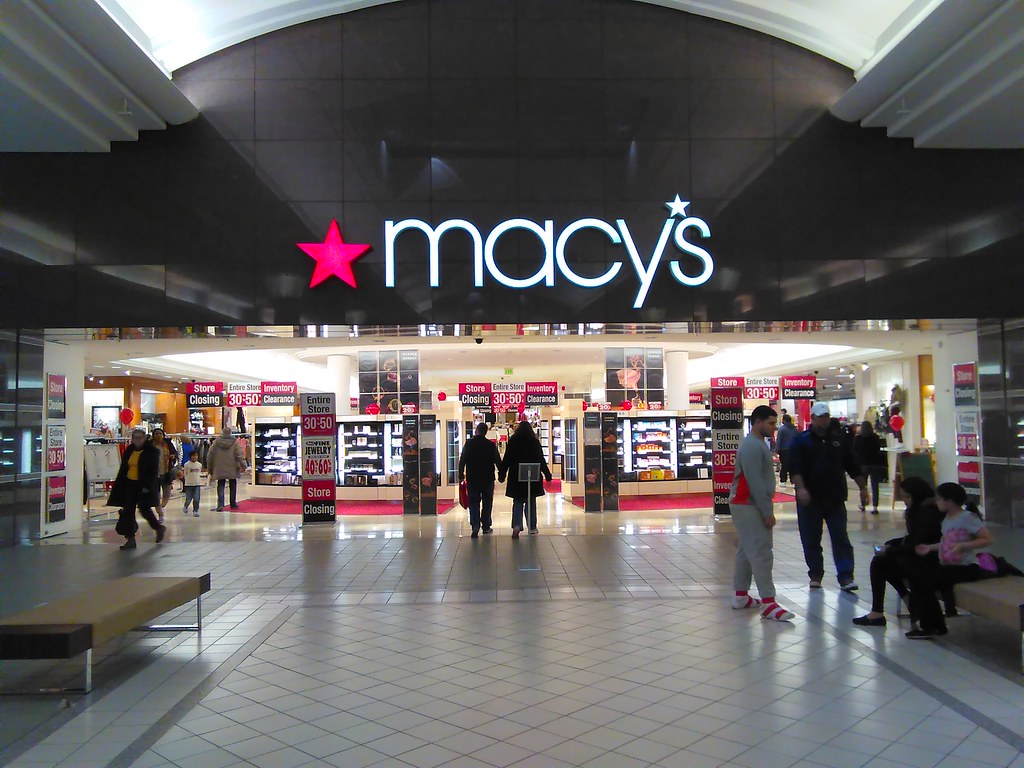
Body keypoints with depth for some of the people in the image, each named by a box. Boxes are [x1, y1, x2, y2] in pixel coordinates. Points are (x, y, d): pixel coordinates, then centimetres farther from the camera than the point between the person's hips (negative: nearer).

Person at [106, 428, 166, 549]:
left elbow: (153, 471, -12)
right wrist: (119, 486, 10)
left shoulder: (152, 451, -7)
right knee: (128, 511, 2)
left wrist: (147, 486, -20)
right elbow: (123, 470, 14)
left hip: (144, 485, -6)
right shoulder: (129, 451, 10)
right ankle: (130, 539, 7)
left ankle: (159, 527, 20)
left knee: (144, 509, -6)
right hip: (130, 484, 6)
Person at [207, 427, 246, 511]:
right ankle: (233, 504, 20)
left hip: (219, 470, 1)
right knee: (233, 486, 13)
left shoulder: (216, 442, 2)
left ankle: (220, 505, -8)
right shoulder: (235, 442, -5)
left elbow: (210, 457, 7)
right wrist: (243, 465, -10)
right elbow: (240, 455, -13)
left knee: (220, 487, 4)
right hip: (232, 470, -1)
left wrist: (210, 469, 16)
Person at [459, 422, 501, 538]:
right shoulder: (491, 445, -4)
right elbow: (498, 461, 0)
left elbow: (462, 460, -3)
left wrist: (461, 475, 6)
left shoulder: (469, 443, -4)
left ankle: (475, 526, -12)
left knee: (473, 502, 3)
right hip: (488, 479, 0)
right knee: (487, 502, 11)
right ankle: (486, 526, 14)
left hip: (472, 478, 0)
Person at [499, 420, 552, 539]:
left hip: (516, 477, 0)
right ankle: (532, 527, 13)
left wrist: (502, 474, 8)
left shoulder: (512, 441, -1)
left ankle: (516, 525, -14)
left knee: (517, 502, 4)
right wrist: (547, 475, 7)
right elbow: (541, 460, 0)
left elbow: (506, 460, 0)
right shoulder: (534, 442, -2)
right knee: (531, 502, 9)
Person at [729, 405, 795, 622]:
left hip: (751, 505, 10)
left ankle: (741, 596, 22)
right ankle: (768, 603, -9)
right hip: (748, 506, -10)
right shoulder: (751, 447, -18)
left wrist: (767, 508, 15)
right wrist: (767, 512, -21)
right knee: (761, 553, -10)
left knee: (747, 550, 14)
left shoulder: (758, 444, 14)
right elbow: (755, 482, -23)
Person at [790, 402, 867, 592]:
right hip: (809, 499, -2)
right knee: (811, 540, 6)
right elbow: (795, 467, -12)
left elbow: (853, 466, 14)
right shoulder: (801, 440, -1)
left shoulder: (840, 439, 9)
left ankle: (846, 577, -1)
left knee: (841, 539, -1)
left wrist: (863, 488, 11)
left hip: (835, 498, 2)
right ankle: (815, 575, 19)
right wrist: (800, 488, -25)